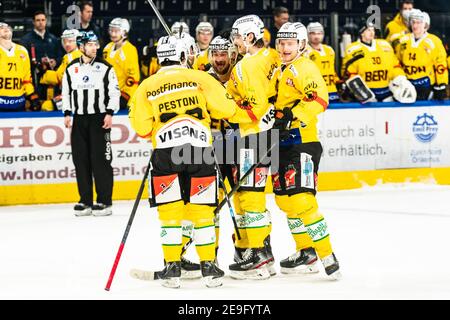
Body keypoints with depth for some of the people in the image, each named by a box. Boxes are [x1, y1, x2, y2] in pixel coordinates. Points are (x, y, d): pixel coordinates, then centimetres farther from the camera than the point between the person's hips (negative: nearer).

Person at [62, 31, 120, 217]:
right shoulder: (71, 69, 9)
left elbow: (114, 92, -2)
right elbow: (66, 92, 14)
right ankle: (85, 201, 9)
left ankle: (104, 201, -3)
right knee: (81, 160, 3)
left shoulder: (105, 68, 0)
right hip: (79, 118, 4)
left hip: (99, 118, -3)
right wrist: (67, 114, 4)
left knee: (101, 159, -7)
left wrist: (109, 113, -11)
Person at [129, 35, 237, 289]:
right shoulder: (200, 78, 10)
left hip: (165, 152, 0)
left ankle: (172, 267, 8)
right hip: (200, 148, 0)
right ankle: (209, 266, 10)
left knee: (170, 210, 9)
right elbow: (225, 108, 4)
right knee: (202, 209, 8)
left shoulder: (146, 87, 12)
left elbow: (142, 128, 9)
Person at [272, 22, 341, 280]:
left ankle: (328, 256, -14)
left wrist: (293, 115, -31)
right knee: (285, 199, 12)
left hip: (303, 143, -10)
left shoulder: (304, 67, -10)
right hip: (283, 144, 10)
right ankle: (307, 253, 21)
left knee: (302, 200, -18)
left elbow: (319, 99, -24)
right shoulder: (280, 70, 19)